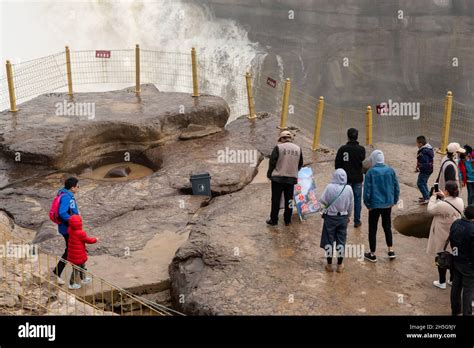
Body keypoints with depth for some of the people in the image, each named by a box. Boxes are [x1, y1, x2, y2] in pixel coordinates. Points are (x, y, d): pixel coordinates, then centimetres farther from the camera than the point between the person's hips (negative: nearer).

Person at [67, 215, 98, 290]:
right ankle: (72, 284, 20)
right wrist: (95, 239, 4)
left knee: (82, 266, 27)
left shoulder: (70, 230, -8)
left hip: (72, 254, 8)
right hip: (78, 255, -8)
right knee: (76, 269, 9)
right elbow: (88, 240, -13)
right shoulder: (81, 233, -28)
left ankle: (83, 279, 44)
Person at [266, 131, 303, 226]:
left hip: (278, 178, -4)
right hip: (292, 178, 4)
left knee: (276, 200, 6)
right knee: (289, 199, 15)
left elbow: (272, 162, -9)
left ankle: (273, 220, 12)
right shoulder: (298, 149, 5)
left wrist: (269, 174, 4)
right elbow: (300, 165, 13)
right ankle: (287, 220, 22)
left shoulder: (278, 147, -9)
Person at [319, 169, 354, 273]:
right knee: (341, 241, 13)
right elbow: (351, 204, 1)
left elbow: (322, 201, -13)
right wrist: (348, 215, 15)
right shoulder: (348, 188, -10)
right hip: (343, 217, 2)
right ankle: (340, 265, 20)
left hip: (330, 217, -2)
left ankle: (329, 265, 19)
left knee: (329, 241, 11)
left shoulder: (330, 187, -18)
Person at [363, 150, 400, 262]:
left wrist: (367, 204, 0)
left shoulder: (371, 172, -14)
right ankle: (391, 251, 24)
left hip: (375, 205, -4)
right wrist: (394, 201, 14)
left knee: (372, 229, 8)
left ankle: (372, 255, 15)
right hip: (388, 204, 4)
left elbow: (367, 190, -12)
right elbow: (396, 188, 2)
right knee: (387, 227, 22)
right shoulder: (390, 170, -2)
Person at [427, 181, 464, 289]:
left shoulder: (442, 205, -30)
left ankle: (442, 282, 24)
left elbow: (430, 210, -12)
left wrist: (434, 197, -3)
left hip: (442, 236, -6)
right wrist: (443, 197, 5)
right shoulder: (460, 201, -10)